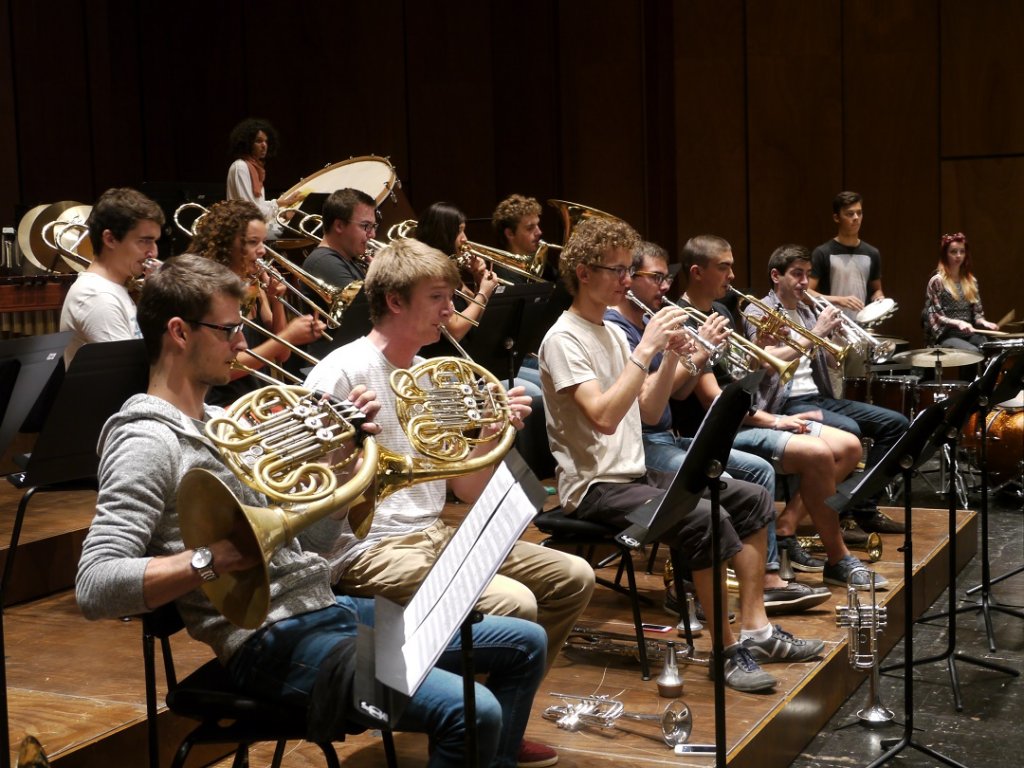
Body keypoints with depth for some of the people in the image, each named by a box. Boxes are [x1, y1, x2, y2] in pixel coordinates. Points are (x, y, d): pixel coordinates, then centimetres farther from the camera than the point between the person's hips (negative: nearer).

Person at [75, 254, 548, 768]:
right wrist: (211, 561, -31)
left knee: (524, 644, 13)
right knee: (472, 713, -27)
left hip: (329, 607, 9)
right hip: (275, 643, -9)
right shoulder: (149, 441, -13)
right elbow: (95, 587, -24)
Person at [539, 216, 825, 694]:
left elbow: (648, 411, 14)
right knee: (707, 519, -29)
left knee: (752, 499, 4)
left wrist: (670, 358, -1)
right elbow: (603, 417, -27)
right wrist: (646, 348, -25)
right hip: (594, 488, -10)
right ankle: (730, 650, -15)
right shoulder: (563, 340, -14)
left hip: (636, 474, 10)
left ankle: (756, 630, 6)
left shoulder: (613, 333, 14)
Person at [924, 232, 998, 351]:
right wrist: (958, 323, -23)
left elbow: (977, 312, 16)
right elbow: (933, 316, -8)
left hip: (969, 334, 5)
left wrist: (984, 322, -7)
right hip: (946, 336, -5)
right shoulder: (937, 281, -3)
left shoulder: (970, 280, 15)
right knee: (974, 352, -34)